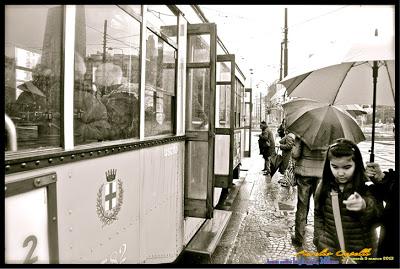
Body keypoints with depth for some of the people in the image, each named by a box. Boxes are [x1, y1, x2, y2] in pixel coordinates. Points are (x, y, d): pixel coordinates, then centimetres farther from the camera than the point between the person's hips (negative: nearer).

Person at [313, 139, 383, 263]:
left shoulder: (368, 186, -15)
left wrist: (365, 207, -40)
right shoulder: (324, 186, -7)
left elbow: (379, 218, -22)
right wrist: (319, 239, 0)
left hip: (360, 253, -1)